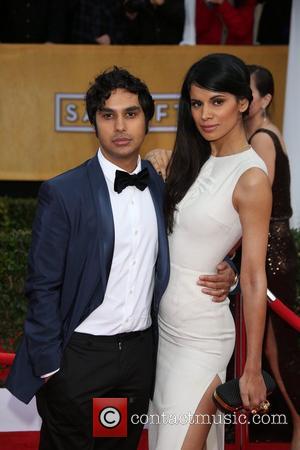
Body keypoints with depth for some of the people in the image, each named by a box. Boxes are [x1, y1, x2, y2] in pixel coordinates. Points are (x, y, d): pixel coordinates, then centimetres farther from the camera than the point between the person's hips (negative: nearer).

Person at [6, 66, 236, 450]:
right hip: (77, 356, -4)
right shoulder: (62, 193, -13)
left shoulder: (163, 187, 2)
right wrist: (48, 368, -11)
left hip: (141, 353, 5)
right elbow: (43, 287, -11)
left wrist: (222, 276, -6)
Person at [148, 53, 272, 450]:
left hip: (200, 332, -7)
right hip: (163, 323, 7)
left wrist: (253, 370, -12)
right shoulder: (194, 160, 6)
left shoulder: (251, 178, -16)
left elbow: (254, 280, -15)